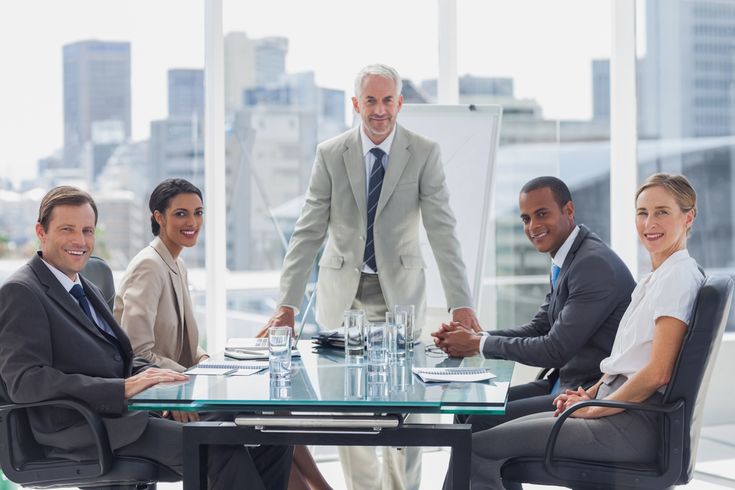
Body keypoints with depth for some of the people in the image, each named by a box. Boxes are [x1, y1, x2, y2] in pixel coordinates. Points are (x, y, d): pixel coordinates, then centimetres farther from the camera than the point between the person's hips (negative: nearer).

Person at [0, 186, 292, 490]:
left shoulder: (85, 289, 23)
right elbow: (24, 381, -17)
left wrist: (160, 379, -1)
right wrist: (124, 388, -24)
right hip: (84, 432, -9)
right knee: (222, 450, -29)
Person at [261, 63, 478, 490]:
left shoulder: (424, 153, -7)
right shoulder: (331, 154, -4)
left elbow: (442, 230, -12)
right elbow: (309, 232, -5)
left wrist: (461, 303, -20)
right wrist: (288, 303, -12)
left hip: (399, 287, -1)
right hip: (342, 287, 1)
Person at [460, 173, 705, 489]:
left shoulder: (679, 276, -11)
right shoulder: (654, 278, 20)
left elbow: (658, 373, -18)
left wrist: (593, 409, -9)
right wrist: (590, 394, 8)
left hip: (636, 425, -10)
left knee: (478, 447, -14)